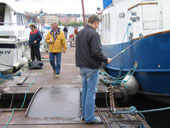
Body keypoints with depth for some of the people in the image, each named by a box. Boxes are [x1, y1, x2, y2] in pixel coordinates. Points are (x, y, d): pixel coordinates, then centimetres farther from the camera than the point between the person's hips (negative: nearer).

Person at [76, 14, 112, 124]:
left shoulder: (80, 33, 12)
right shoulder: (93, 34, -17)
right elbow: (96, 52, -22)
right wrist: (106, 59, -9)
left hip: (82, 66, 9)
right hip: (92, 67, -9)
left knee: (85, 90, 15)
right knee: (91, 92, -3)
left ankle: (84, 115, 23)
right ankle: (89, 118, 3)